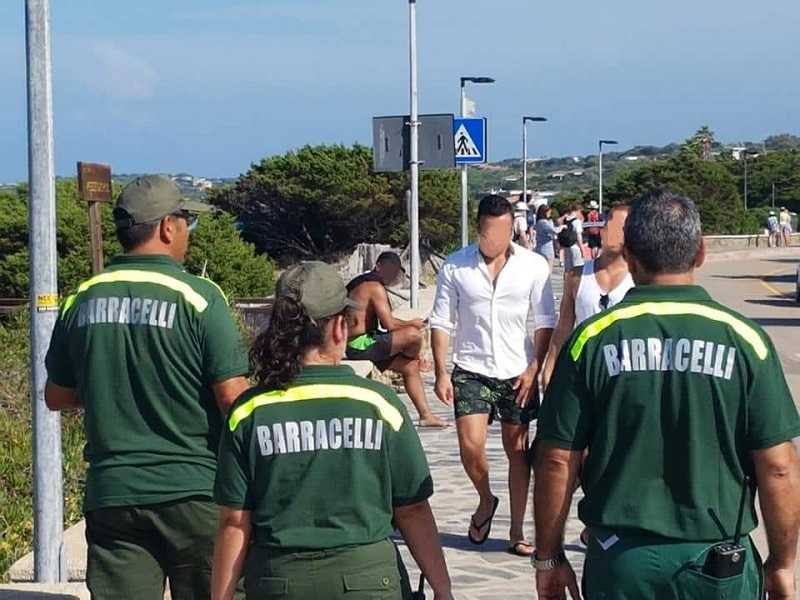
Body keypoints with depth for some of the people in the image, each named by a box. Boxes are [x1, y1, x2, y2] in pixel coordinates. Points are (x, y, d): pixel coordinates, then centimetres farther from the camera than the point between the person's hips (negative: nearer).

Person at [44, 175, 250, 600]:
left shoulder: (82, 299, 4)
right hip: (191, 491, -3)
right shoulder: (198, 297, -9)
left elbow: (56, 397, 14)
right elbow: (233, 398, -14)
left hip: (110, 492, 4)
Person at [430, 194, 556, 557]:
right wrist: (441, 373, -5)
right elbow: (441, 322, 1)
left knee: (518, 451, 6)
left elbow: (544, 323, 1)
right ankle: (485, 500, 19)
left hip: (518, 373, 1)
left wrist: (534, 369, -8)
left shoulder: (533, 266, -2)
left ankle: (517, 532, 17)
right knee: (471, 445, -12)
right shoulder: (455, 266, -2)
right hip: (471, 370, 0)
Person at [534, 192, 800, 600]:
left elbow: (556, 462, -4)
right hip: (719, 565, 0)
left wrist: (548, 558, 7)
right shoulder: (742, 339, -7)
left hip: (619, 563, 0)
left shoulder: (592, 339, -6)